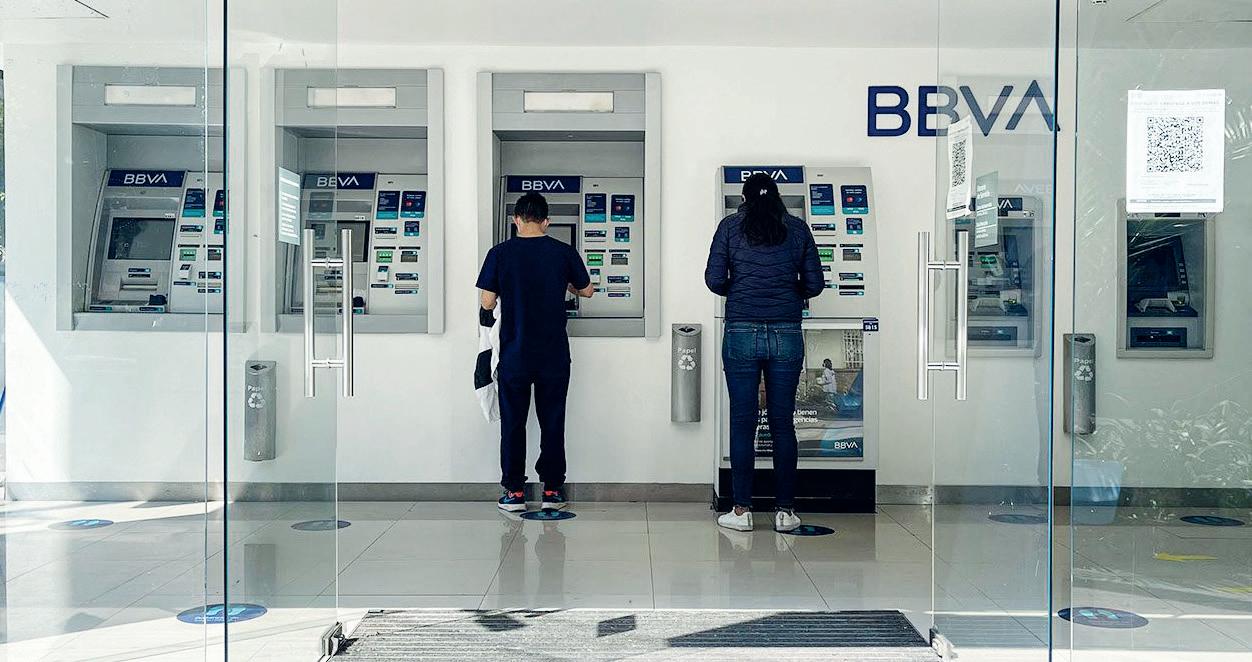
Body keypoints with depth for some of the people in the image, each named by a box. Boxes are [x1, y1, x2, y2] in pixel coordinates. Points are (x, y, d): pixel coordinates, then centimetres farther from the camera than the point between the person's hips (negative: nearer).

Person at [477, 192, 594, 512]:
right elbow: (587, 291, 9)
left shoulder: (500, 253, -6)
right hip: (554, 354, 1)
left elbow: (487, 302, -5)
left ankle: (514, 492, 11)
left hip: (514, 354, -1)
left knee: (513, 423, 9)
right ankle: (552, 490, 14)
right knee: (552, 422, 10)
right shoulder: (564, 252, -3)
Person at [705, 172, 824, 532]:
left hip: (742, 333, -1)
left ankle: (742, 510, 7)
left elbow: (715, 280, 0)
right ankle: (785, 511, 11)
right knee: (783, 422, 7)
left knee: (742, 422, 4)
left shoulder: (730, 226, 4)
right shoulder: (798, 229, 8)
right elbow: (814, 284, 8)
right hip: (787, 336, 1)